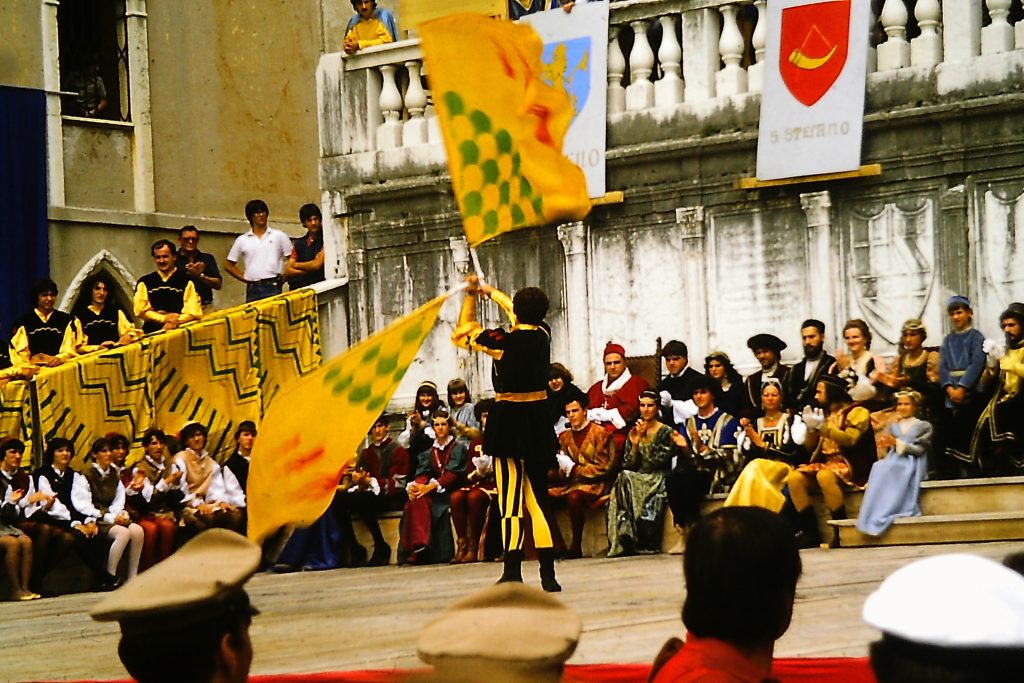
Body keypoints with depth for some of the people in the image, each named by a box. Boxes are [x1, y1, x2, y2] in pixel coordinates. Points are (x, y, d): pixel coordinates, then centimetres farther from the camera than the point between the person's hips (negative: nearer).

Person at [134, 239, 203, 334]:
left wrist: (174, 322, -14)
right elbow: (141, 310, 6)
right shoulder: (144, 282, 13)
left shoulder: (187, 282, 7)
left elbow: (193, 312, 2)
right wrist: (164, 318, -7)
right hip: (152, 332, 1)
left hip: (179, 330, -1)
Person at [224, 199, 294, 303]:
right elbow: (228, 265, 17)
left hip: (273, 288, -2)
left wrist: (284, 278, -1)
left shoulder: (279, 236, 6)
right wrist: (245, 278, 8)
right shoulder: (242, 240, 10)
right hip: (252, 290, 2)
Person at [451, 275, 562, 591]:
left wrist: (470, 297, 14)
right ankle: (548, 574, 7)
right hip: (539, 419, 5)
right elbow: (525, 316, 24)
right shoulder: (543, 334, 2)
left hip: (509, 420, -5)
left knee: (510, 497, -3)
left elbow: (462, 334, 1)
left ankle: (513, 573, -7)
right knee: (538, 497, 10)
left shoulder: (505, 341, -14)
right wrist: (491, 292, 38)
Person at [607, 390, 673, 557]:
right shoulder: (633, 433, 17)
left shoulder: (665, 432, 6)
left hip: (657, 480, -4)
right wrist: (635, 445, -4)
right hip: (636, 479, 4)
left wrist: (645, 439, -8)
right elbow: (627, 465, 11)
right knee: (623, 478, -33)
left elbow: (661, 459, -8)